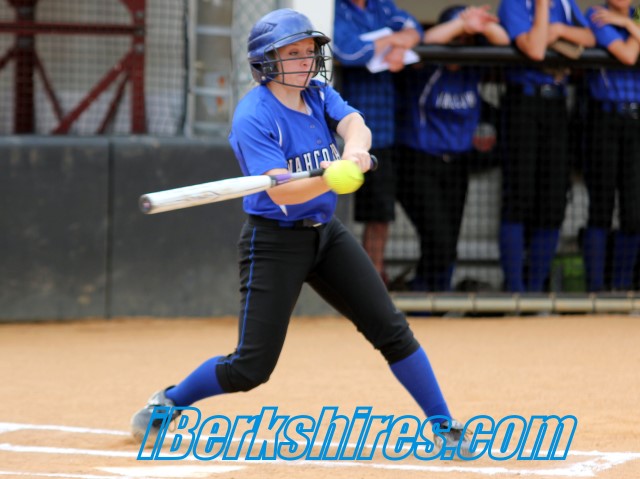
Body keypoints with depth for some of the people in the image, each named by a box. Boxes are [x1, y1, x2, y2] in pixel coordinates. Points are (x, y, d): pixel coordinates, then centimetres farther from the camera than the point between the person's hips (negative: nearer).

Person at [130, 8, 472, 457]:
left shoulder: (319, 95, 3)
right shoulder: (253, 117, -18)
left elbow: (355, 125, -17)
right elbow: (282, 191, -28)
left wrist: (353, 152, -40)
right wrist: (330, 179, -46)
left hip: (327, 233, 6)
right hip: (274, 241, -6)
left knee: (391, 328, 1)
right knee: (252, 366, -6)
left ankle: (445, 428, 9)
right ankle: (167, 403, 18)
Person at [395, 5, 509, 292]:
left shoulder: (472, 68, 1)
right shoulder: (424, 69, -13)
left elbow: (503, 42, -6)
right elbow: (426, 42, -33)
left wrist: (484, 26, -26)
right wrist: (462, 23, -39)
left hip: (457, 164, 6)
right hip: (419, 163, -6)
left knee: (447, 247, 8)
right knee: (439, 242, -16)